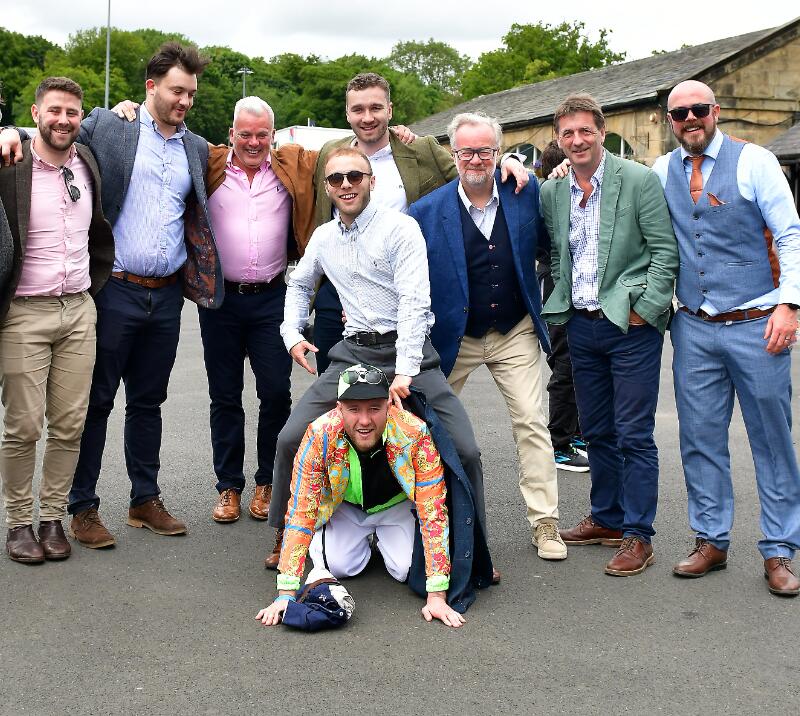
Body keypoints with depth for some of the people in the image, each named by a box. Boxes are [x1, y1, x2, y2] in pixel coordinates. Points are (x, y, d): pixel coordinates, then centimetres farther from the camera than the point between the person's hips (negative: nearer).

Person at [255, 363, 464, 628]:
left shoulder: (415, 435, -35)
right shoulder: (321, 435, -34)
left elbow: (433, 513, -32)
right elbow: (301, 512, -30)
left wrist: (437, 596, -35)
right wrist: (286, 594, -34)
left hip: (396, 505, 0)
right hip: (343, 507, 0)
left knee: (407, 571, -18)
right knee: (339, 566, -19)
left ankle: (381, 537, 16)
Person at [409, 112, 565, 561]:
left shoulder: (526, 194, -4)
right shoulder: (427, 211, -11)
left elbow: (547, 241, 14)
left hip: (516, 333, 1)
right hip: (452, 336, 0)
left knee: (532, 422, -2)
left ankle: (545, 521, 9)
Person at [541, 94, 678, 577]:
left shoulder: (639, 180, -7)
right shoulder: (552, 192, 7)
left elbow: (666, 250, -9)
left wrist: (644, 310, -14)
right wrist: (561, 305, 6)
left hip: (631, 325, -5)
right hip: (582, 325, 6)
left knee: (634, 435, -2)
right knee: (597, 432, 14)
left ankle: (638, 536, 8)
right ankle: (607, 520, 28)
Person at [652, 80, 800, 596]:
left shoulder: (754, 161, -2)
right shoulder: (662, 172, 8)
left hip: (756, 324, -3)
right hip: (694, 327, 4)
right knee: (700, 438, 8)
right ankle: (711, 541, 22)